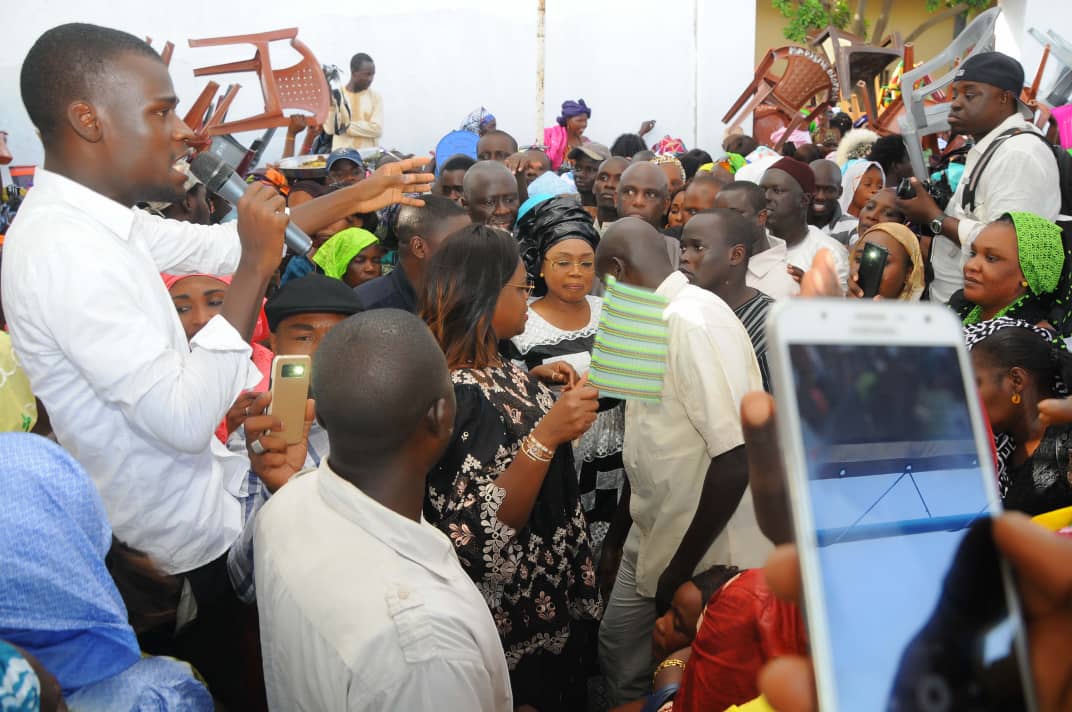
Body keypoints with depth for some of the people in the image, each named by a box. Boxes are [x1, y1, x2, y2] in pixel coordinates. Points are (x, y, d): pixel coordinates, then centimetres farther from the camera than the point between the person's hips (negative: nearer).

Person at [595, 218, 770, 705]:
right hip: (652, 539, 8)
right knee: (620, 657, 17)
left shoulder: (695, 323, -22)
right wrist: (618, 534, 19)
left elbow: (736, 457, -26)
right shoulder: (656, 323, 7)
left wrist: (684, 565, -18)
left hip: (708, 554, -8)